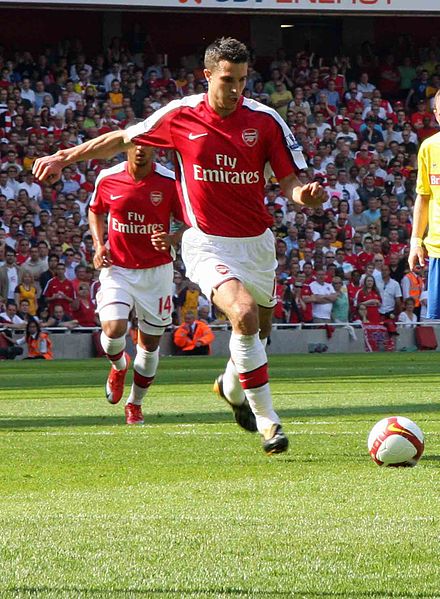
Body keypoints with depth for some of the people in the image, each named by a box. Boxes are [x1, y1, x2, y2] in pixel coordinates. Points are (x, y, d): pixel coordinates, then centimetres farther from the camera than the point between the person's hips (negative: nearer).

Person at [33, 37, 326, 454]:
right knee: (243, 314, -26)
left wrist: (304, 195, -25)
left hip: (256, 243, 3)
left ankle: (232, 386, 51)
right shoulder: (180, 116, -5)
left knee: (259, 329, 16)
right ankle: (266, 420, -18)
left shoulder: (265, 120, -4)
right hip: (208, 244, -3)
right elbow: (123, 139, 10)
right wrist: (65, 157, 12)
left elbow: (288, 182, -2)